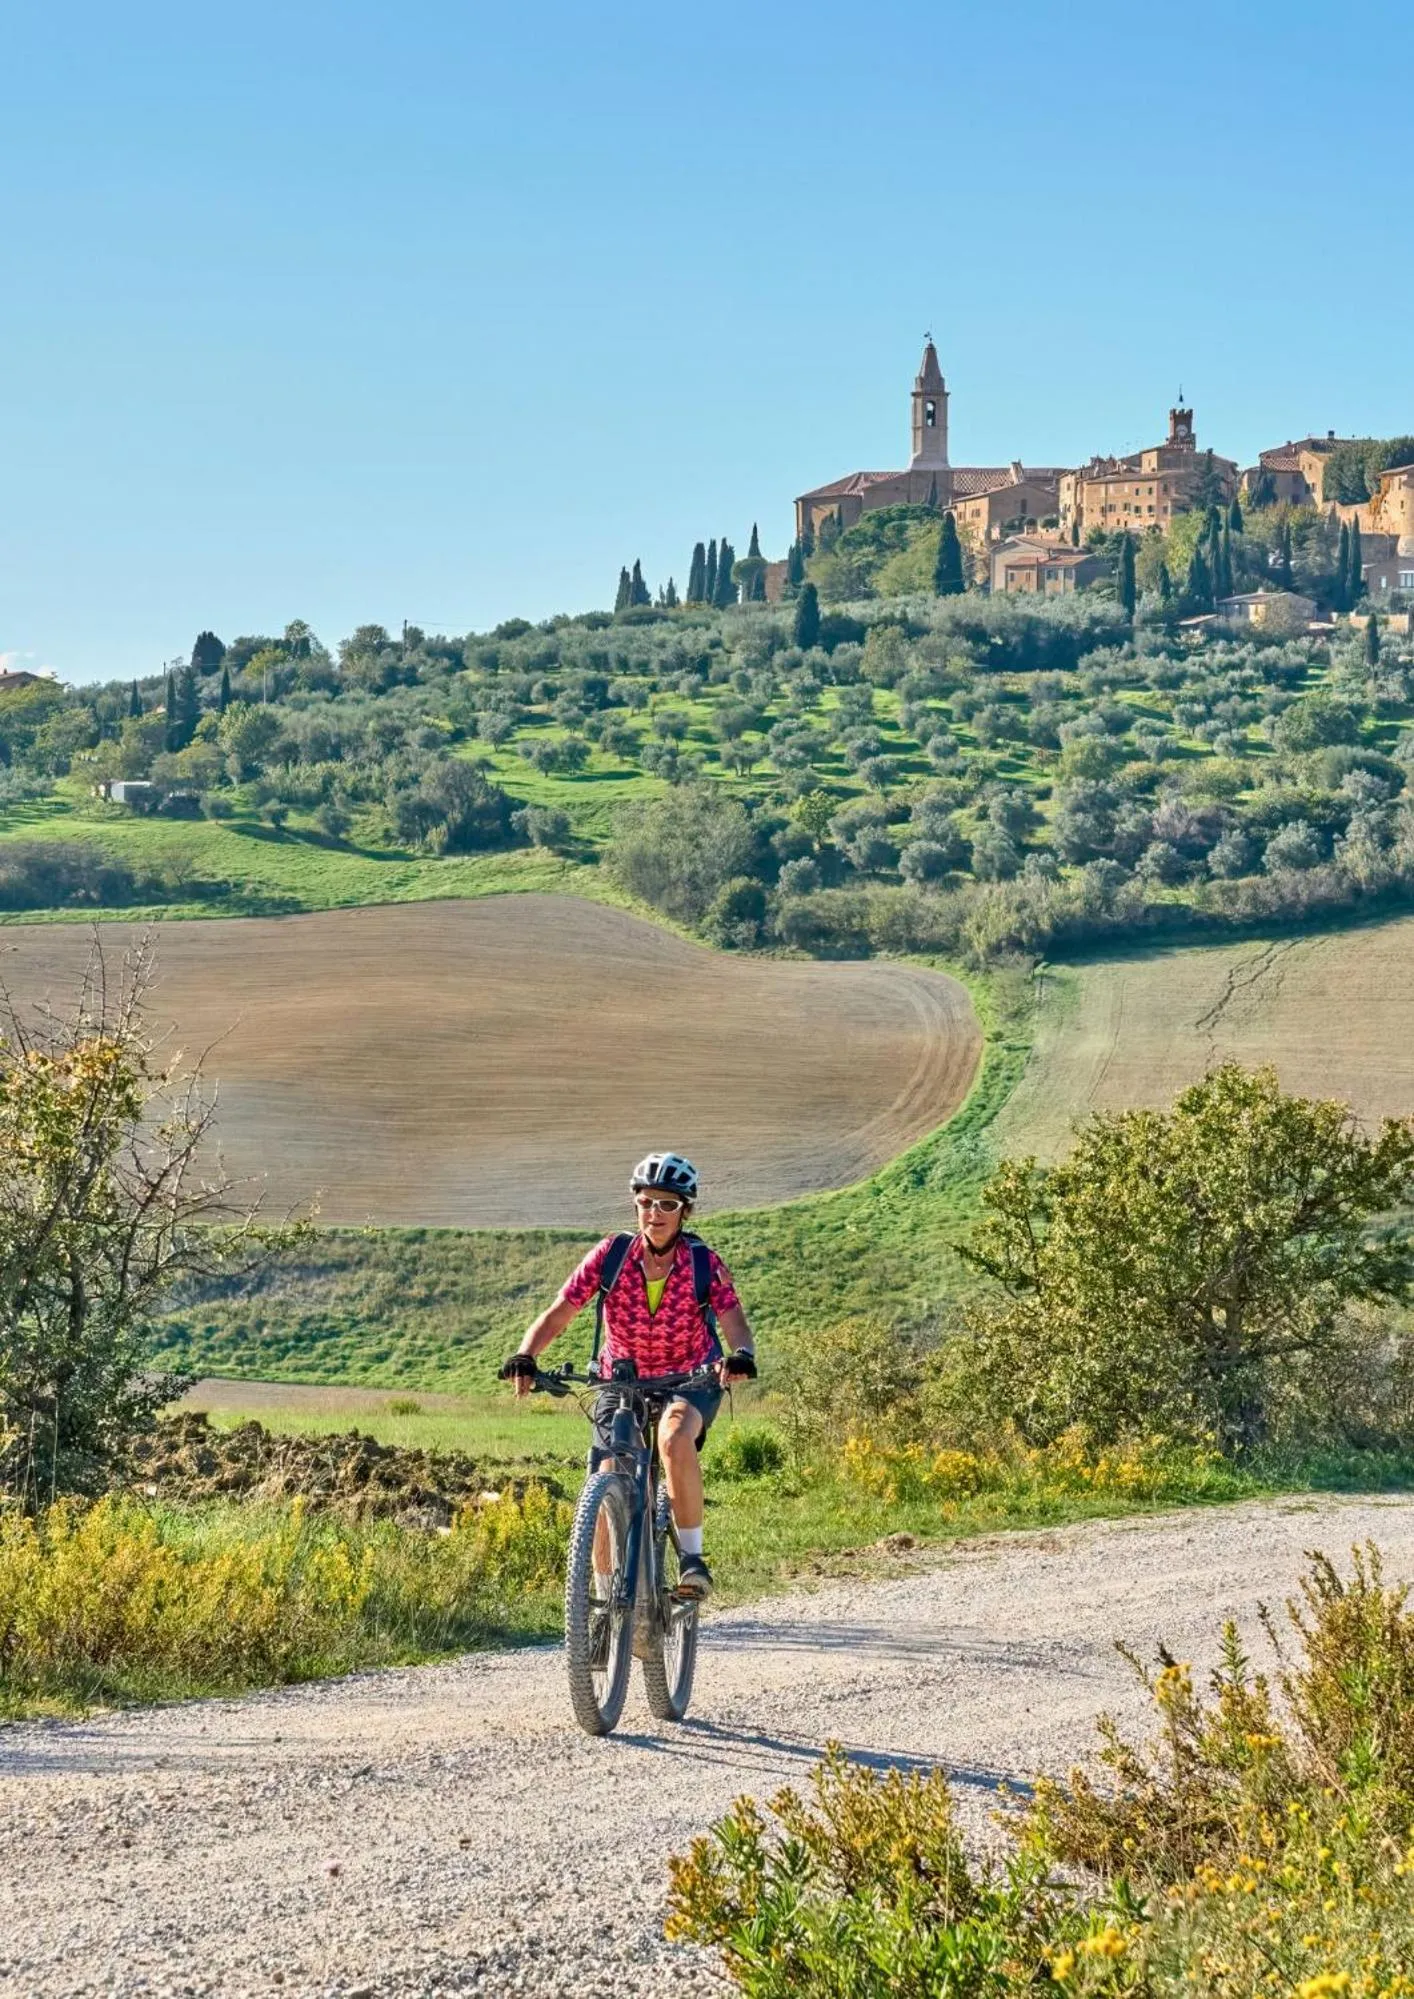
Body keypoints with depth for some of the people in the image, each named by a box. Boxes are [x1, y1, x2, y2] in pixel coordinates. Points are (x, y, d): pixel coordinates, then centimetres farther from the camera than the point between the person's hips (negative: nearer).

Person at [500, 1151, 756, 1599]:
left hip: (690, 1380, -2)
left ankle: (692, 1555, -19)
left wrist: (741, 1355, -51)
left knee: (674, 1437, -35)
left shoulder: (704, 1263, -16)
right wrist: (525, 1357, -36)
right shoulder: (611, 1255, -14)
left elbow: (733, 1320, -27)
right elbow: (558, 1313, -18)